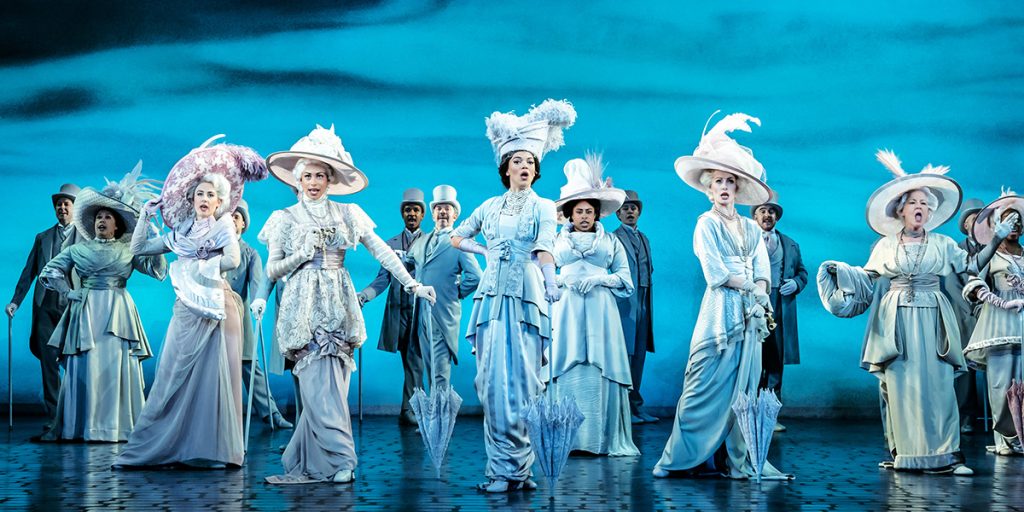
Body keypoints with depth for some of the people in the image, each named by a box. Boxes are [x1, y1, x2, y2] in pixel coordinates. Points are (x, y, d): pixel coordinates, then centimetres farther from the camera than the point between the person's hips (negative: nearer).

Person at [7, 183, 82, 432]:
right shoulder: (42, 238, 16)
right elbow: (28, 272, 15)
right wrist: (16, 301, 5)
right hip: (46, 308, 3)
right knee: (48, 364, 2)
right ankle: (52, 417, 7)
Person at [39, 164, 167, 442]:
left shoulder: (129, 250, 10)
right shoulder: (78, 249, 12)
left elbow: (158, 270, 1)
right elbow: (49, 272, 14)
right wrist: (69, 292, 2)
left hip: (117, 314, -1)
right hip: (85, 313, 1)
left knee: (116, 366, -4)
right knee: (84, 366, -3)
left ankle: (117, 426, 0)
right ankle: (80, 426, 1)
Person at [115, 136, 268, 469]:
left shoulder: (223, 225, 2)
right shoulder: (181, 231, 16)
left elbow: (232, 260, -15)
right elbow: (138, 248, 20)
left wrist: (197, 267, -6)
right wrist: (146, 215, 15)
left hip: (214, 310, -4)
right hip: (186, 310, 5)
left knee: (210, 377, -5)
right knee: (174, 377, 2)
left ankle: (211, 450, -1)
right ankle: (167, 447, 6)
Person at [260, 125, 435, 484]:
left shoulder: (347, 214, 10)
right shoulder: (285, 219, 9)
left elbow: (382, 252, 5)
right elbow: (272, 271, 6)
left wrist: (411, 284, -4)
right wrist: (301, 255, -9)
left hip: (337, 309, 1)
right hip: (304, 310, -1)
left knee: (327, 385, -4)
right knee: (319, 385, -12)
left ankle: (307, 462, 5)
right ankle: (340, 461, -12)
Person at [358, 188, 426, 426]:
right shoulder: (391, 244, 14)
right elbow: (383, 279, 7)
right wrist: (363, 295, -7)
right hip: (399, 310, 3)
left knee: (415, 361, -8)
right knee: (409, 363, 7)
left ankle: (407, 410, -6)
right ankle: (414, 406, 13)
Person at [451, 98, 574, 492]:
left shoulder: (543, 207, 3)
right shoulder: (490, 206, 13)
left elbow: (544, 249, -14)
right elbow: (457, 237, 25)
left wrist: (551, 284, -31)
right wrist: (485, 252, 10)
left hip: (526, 296, -3)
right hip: (493, 294, 3)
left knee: (522, 378, -4)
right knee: (493, 377, -1)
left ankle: (516, 466, 2)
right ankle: (504, 467, 4)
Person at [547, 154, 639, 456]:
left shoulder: (611, 241, 15)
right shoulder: (557, 240, 15)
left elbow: (625, 278, 10)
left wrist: (598, 278, -6)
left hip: (600, 311, 0)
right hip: (567, 310, 0)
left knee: (602, 370, -7)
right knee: (566, 369, -8)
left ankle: (605, 439, -3)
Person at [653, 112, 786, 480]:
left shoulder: (752, 229, 16)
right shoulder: (706, 224, 0)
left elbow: (763, 274, 8)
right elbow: (716, 274, -10)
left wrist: (758, 296, -10)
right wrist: (750, 285, -4)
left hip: (749, 318, 5)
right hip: (719, 314, -5)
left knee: (743, 390, 4)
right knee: (708, 388, -6)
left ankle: (740, 460, 8)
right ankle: (685, 458, 1)